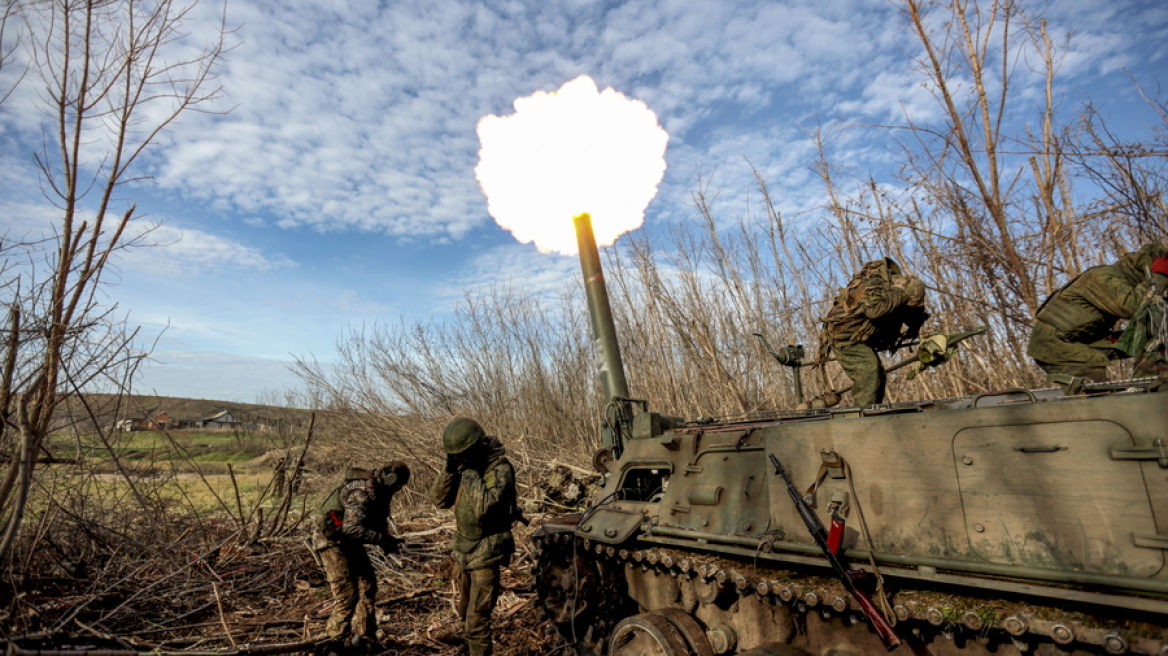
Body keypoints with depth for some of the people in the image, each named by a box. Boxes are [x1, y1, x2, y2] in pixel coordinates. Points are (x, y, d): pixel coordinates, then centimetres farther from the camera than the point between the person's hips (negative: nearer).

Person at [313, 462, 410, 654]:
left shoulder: (380, 490, 1)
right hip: (333, 541, -10)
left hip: (350, 542, 10)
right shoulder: (362, 491, -29)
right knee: (347, 595, -11)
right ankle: (331, 644, 6)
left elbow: (379, 518, 12)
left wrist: (388, 538, -6)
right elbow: (351, 529, -34)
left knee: (368, 586, 11)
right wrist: (382, 539, -28)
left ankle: (363, 638, 23)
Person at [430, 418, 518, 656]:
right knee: (465, 612, 23)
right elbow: (440, 500, -1)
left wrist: (471, 472, -28)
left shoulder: (500, 468, -21)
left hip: (486, 552, -8)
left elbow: (484, 506, -32)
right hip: (464, 548, 8)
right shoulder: (465, 464, 1)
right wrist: (450, 469, -15)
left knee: (477, 618, -4)